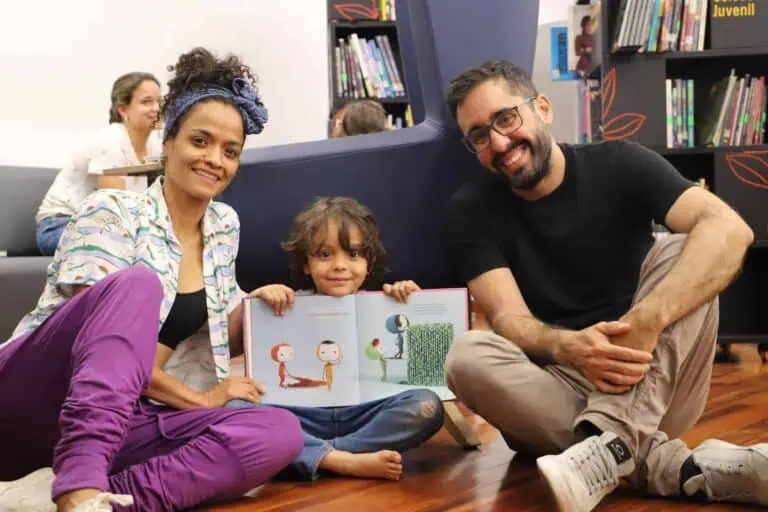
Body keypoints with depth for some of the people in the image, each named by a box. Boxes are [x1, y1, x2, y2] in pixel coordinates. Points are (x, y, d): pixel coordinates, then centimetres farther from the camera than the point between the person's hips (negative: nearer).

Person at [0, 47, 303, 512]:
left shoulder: (225, 225, 12)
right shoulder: (111, 212, -7)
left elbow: (218, 336, 21)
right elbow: (109, 306, -17)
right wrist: (197, 399, -14)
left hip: (122, 419, 6)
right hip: (37, 400, -5)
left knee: (280, 432, -20)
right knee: (136, 282, -32)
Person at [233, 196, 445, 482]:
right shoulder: (292, 305, 12)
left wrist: (411, 298, -1)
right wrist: (257, 296, -4)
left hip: (364, 412, 0)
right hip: (304, 417, 0)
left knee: (427, 406, -26)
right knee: (235, 408, -27)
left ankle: (314, 455, -28)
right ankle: (346, 461, -34)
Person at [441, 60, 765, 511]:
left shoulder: (618, 165, -4)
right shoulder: (474, 208, -1)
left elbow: (729, 228, -21)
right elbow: (509, 318, -12)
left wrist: (645, 321, -37)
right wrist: (567, 348, -37)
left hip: (655, 386, 0)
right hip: (557, 386, 1)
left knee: (681, 252, -21)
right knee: (467, 359, -28)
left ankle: (609, 447, -38)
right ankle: (674, 468, -34)